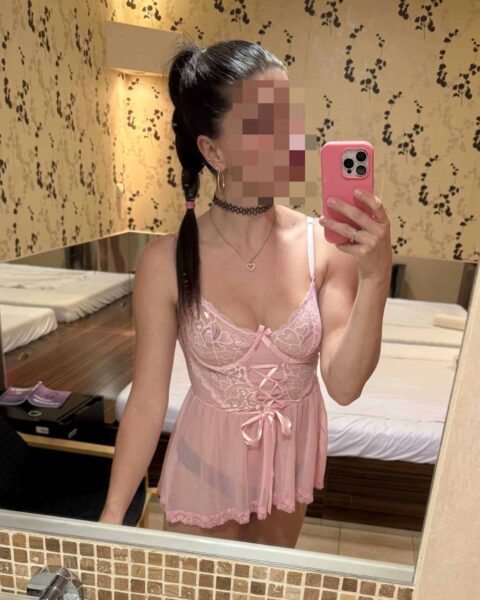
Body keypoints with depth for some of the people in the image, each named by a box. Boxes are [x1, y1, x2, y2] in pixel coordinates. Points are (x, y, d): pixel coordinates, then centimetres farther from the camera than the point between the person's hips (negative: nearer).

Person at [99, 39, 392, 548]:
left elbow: (344, 384, -20)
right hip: (208, 458, -2)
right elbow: (147, 402, -15)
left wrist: (376, 278, -32)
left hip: (292, 455, 3)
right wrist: (111, 518, -10)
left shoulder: (327, 244, -18)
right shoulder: (166, 262, -23)